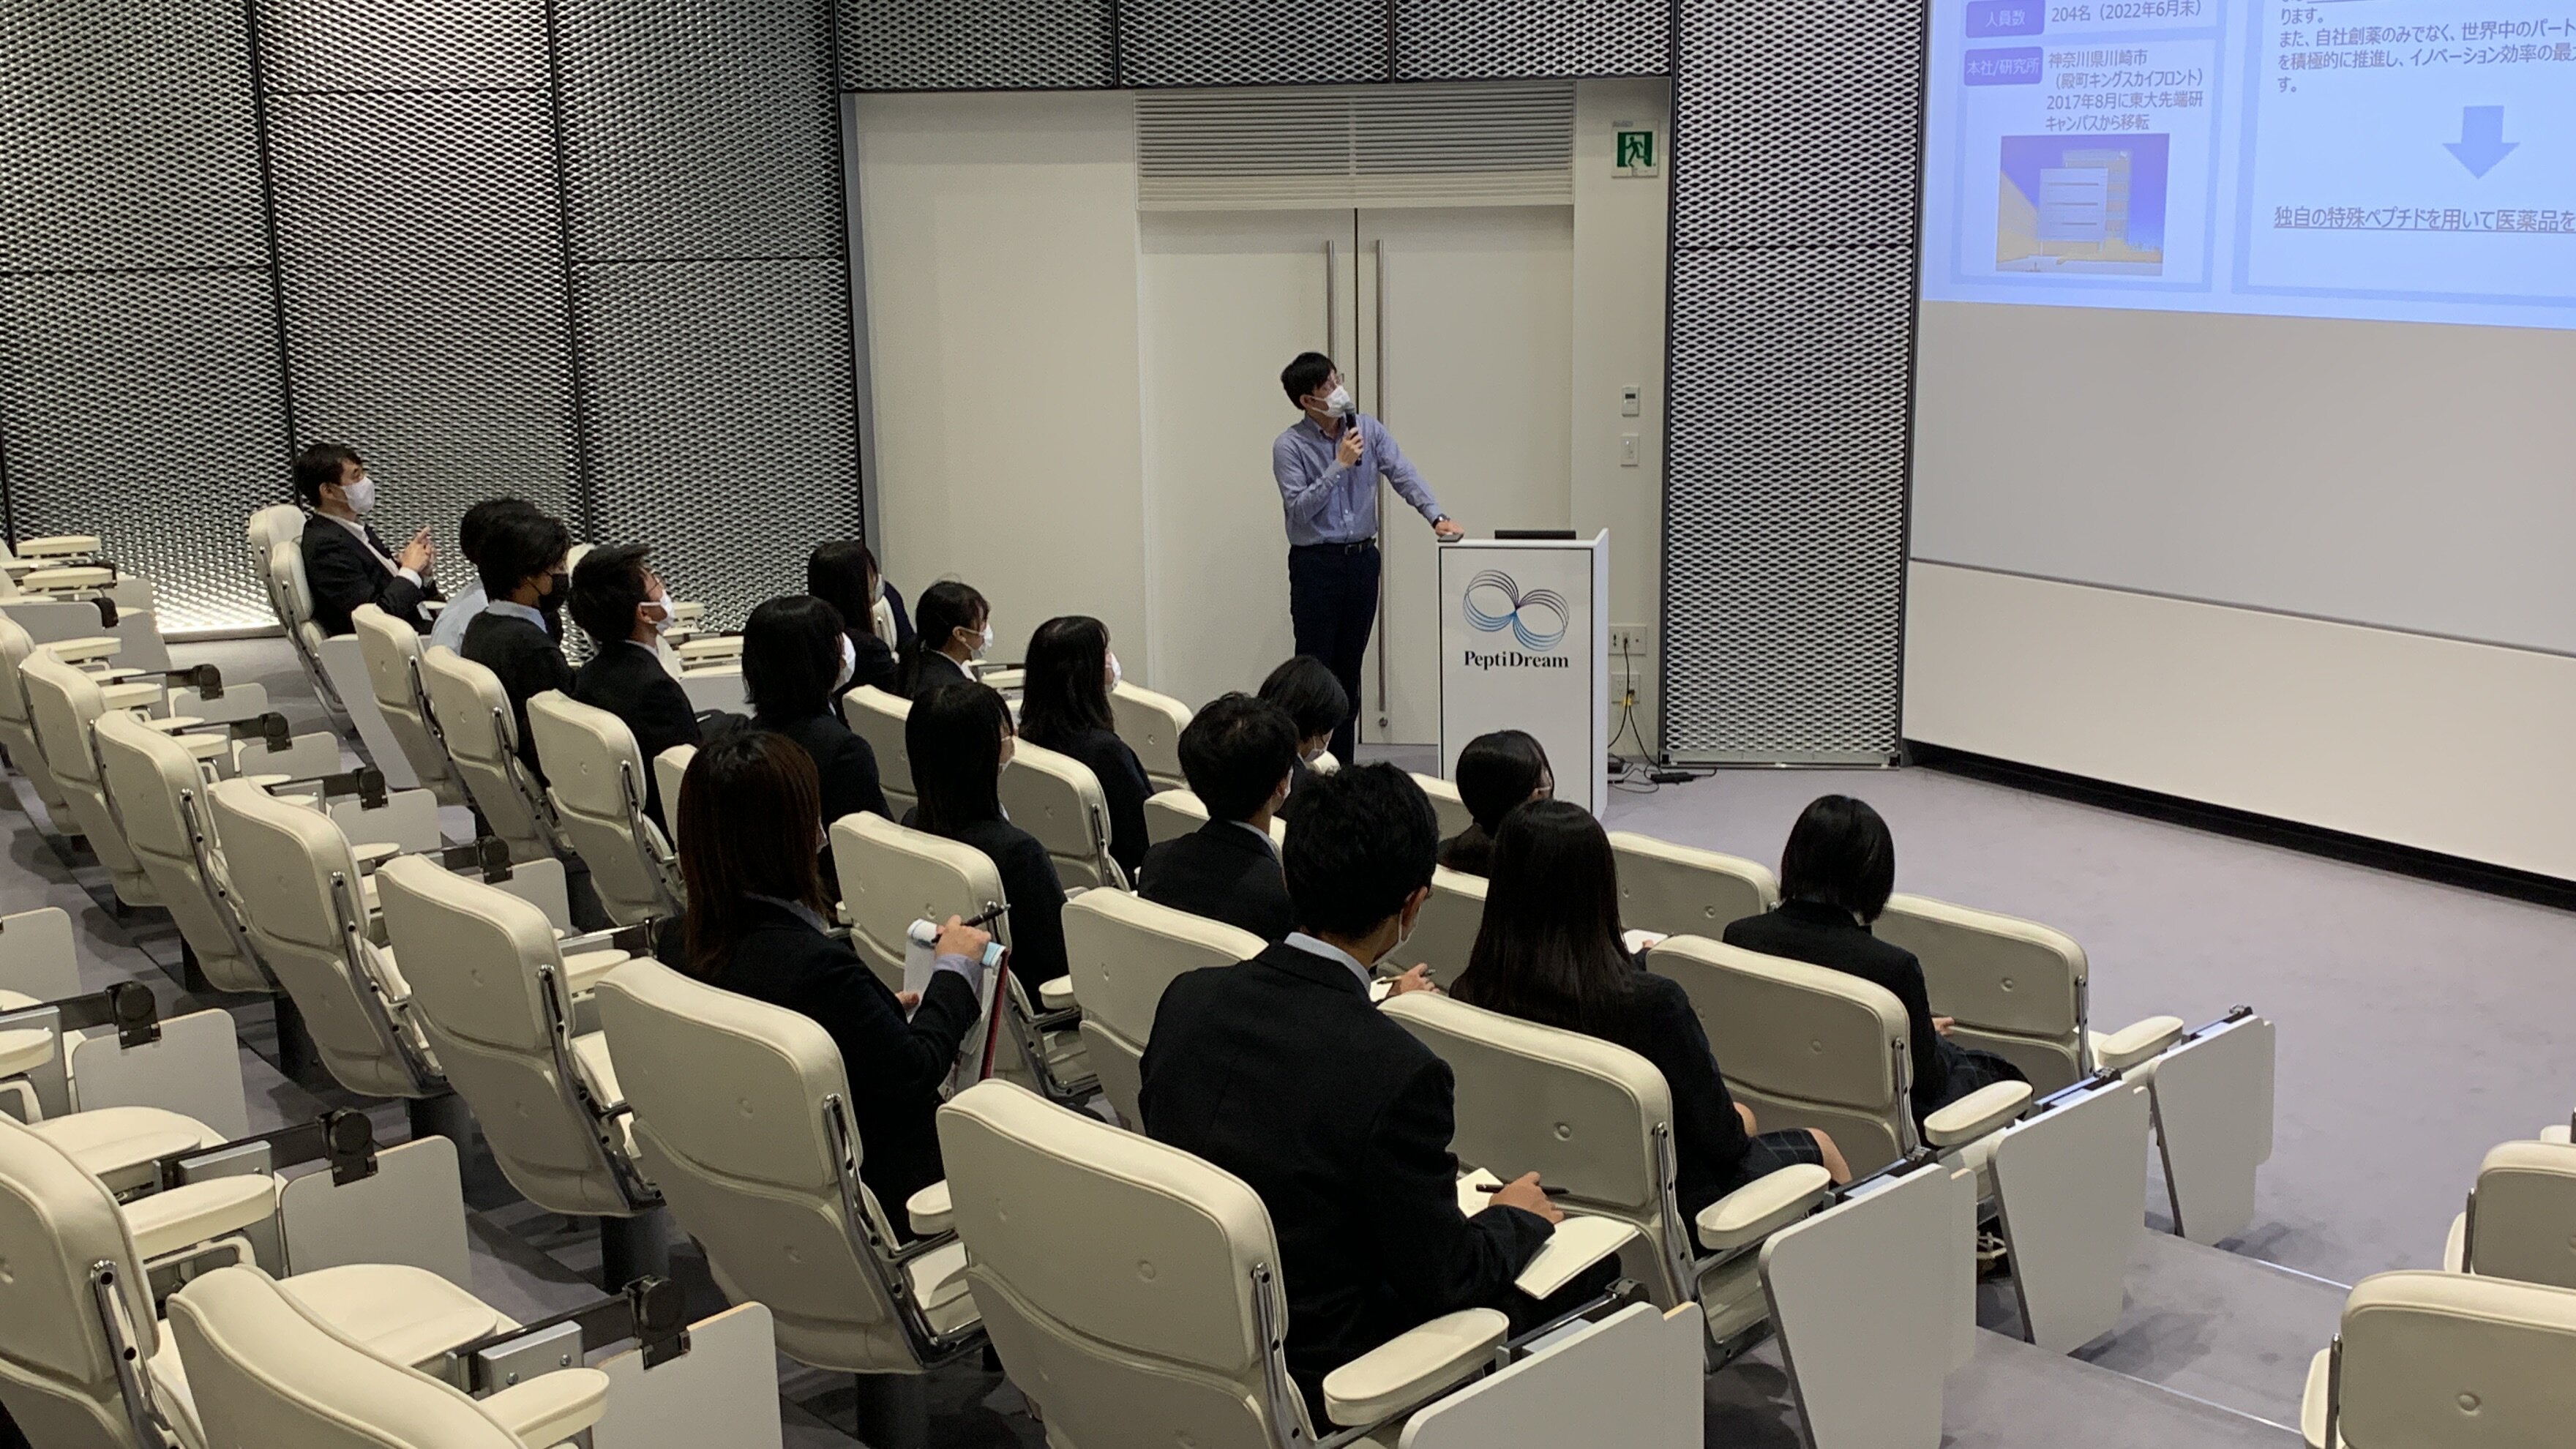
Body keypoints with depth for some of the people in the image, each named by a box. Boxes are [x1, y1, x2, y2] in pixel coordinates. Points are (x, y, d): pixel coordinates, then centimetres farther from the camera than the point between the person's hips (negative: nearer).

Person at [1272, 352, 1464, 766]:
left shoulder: (1369, 430, 3)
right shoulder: (1289, 447, -8)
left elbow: (1403, 475, -6)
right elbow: (1299, 508, -15)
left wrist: (1436, 516, -21)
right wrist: (1340, 465, -19)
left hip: (1362, 558, 4)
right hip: (1315, 563, -4)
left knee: (1350, 668, 10)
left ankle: (1341, 763, 18)